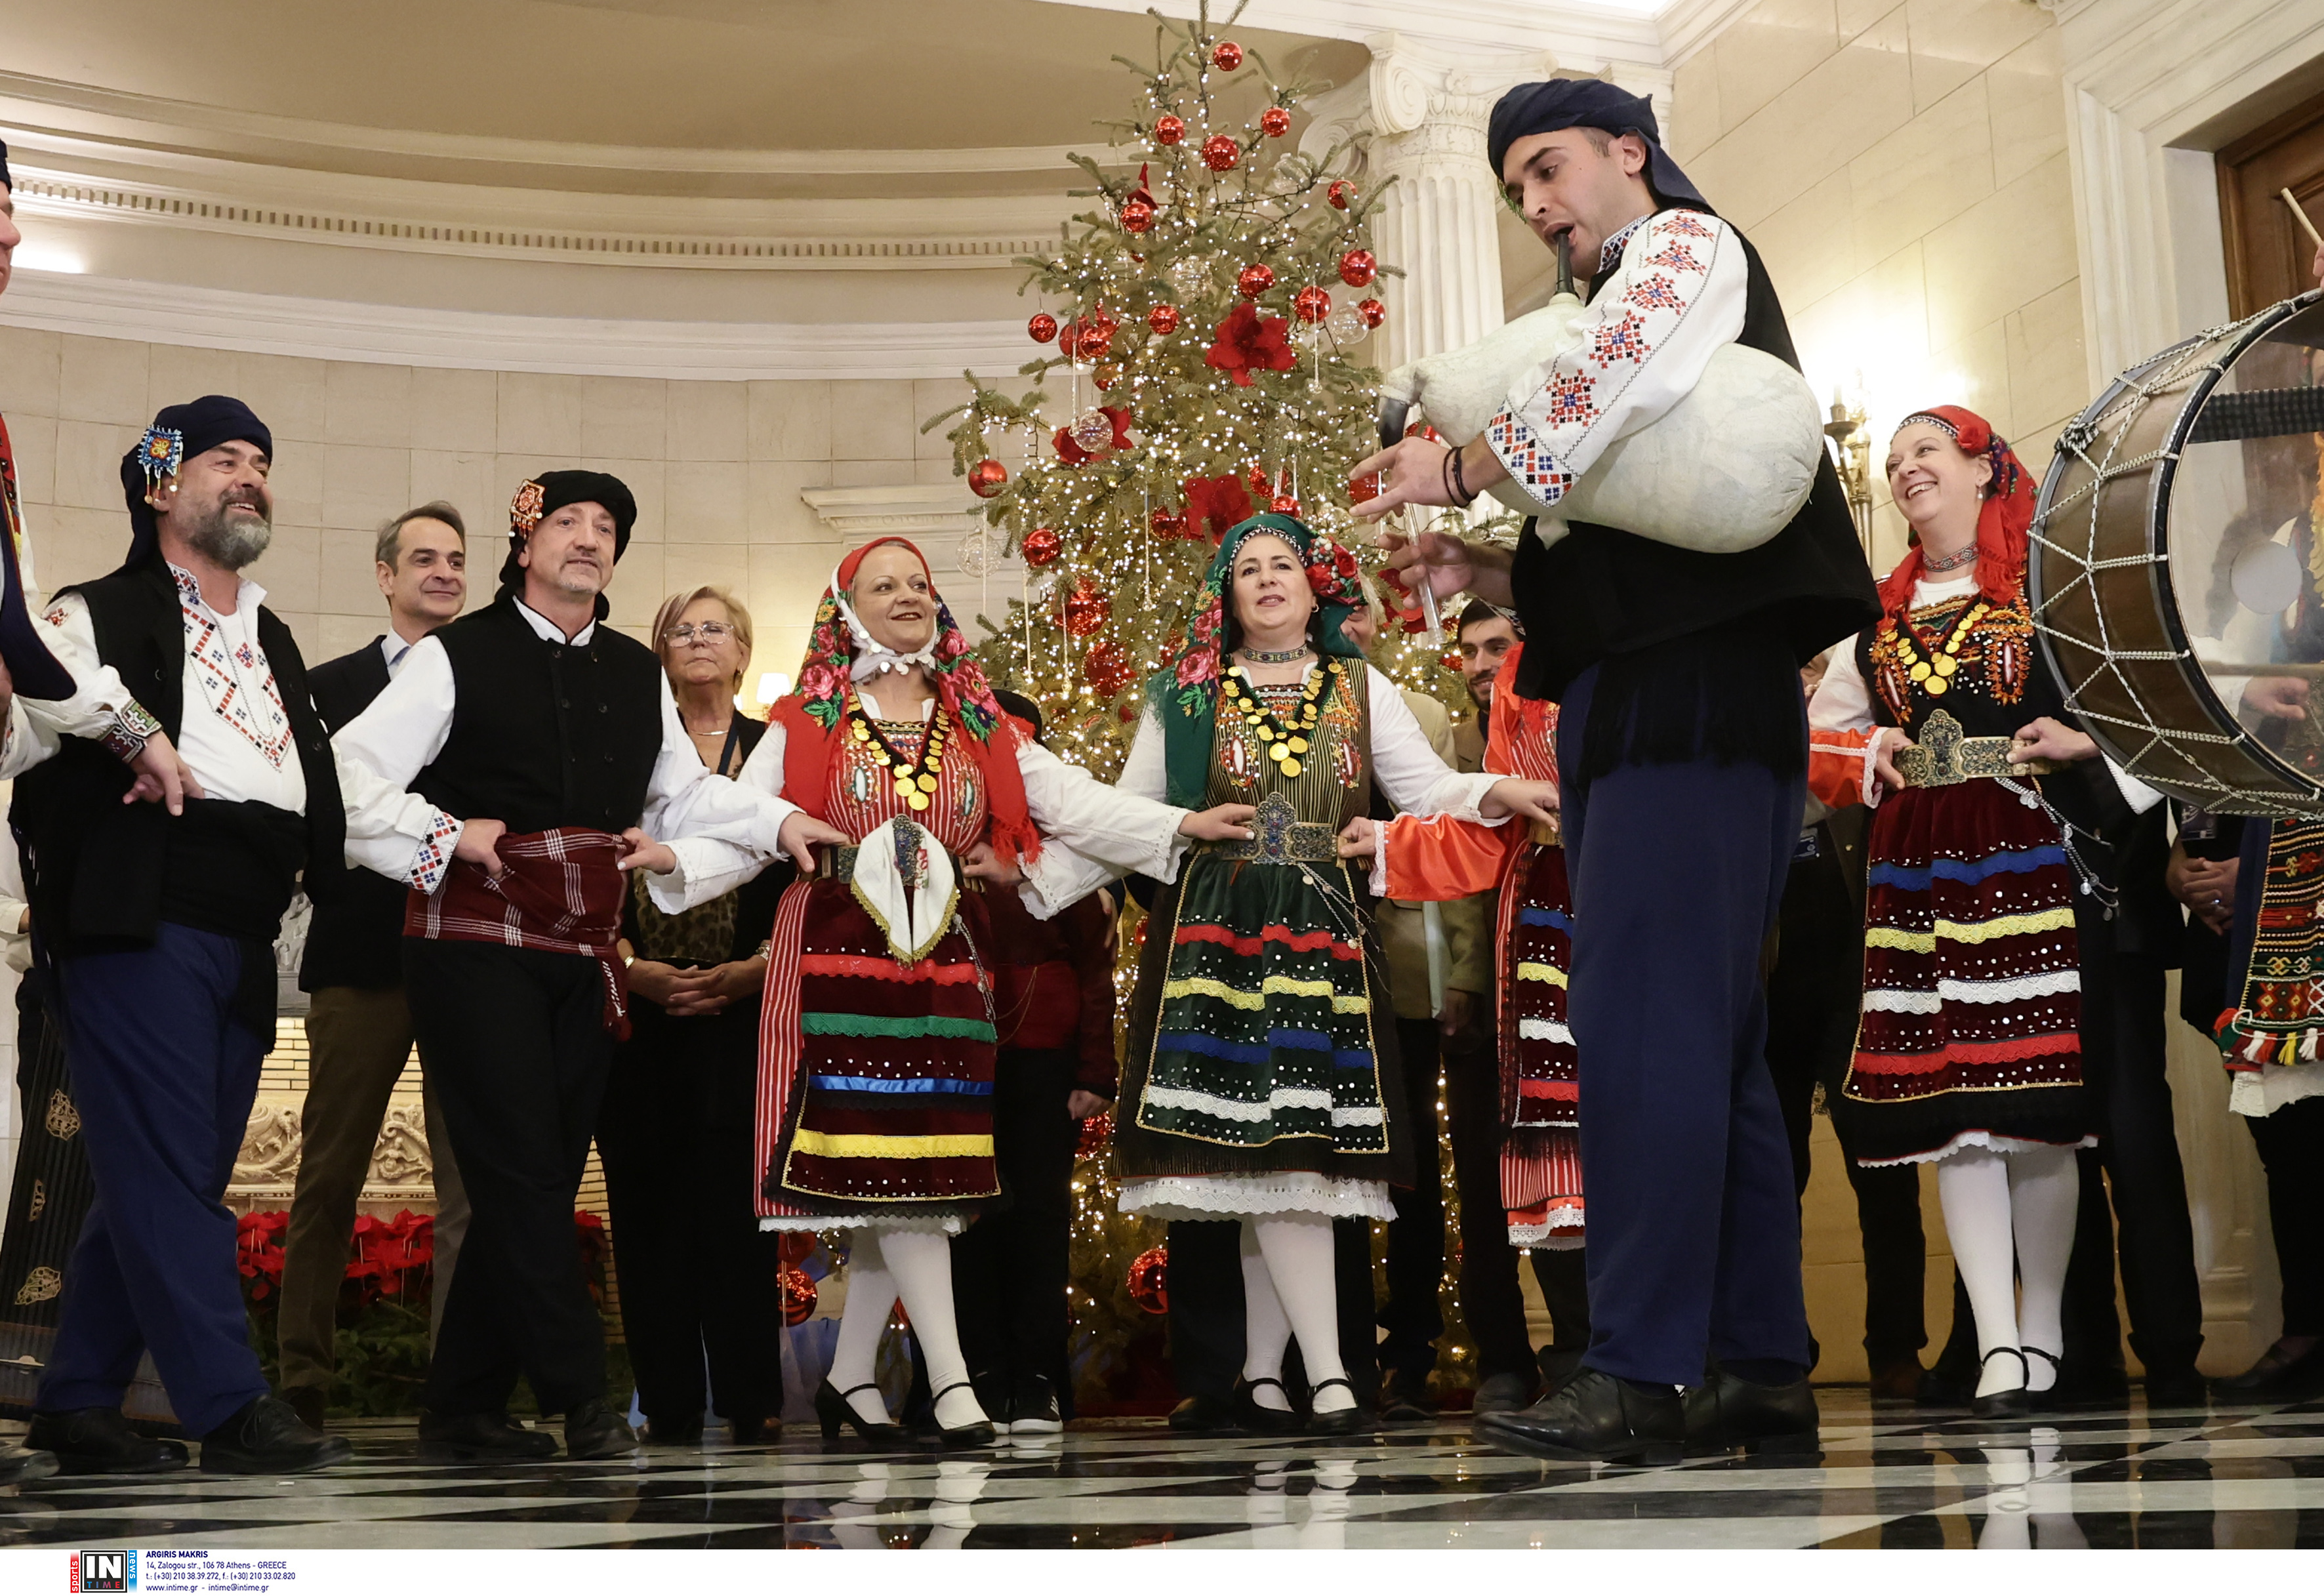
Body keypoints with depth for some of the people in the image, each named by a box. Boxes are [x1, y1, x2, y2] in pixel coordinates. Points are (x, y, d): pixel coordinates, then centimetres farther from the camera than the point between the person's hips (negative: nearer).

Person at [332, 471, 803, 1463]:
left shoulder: (638, 675, 17)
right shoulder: (459, 656, 1)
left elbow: (689, 793, 24)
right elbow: (350, 777, -4)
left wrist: (784, 823, 11)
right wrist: (446, 834, -12)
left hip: (584, 960, 6)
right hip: (476, 944, -5)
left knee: (538, 1184, 6)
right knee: (523, 1174, -11)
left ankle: (461, 1410, 14)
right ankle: (580, 1400, -8)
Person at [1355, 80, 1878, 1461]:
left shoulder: (1689, 242, 4)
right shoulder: (1606, 312, 28)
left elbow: (1627, 365, -22)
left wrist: (1462, 464, -14)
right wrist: (1481, 572, 7)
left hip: (1695, 690, -10)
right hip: (1645, 700, 10)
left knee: (1645, 1023, -15)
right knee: (1711, 1038, 8)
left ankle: (1642, 1376, -16)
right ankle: (1765, 1369, 12)